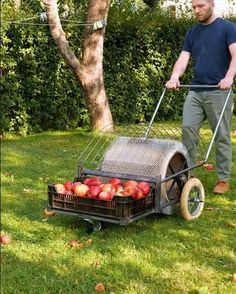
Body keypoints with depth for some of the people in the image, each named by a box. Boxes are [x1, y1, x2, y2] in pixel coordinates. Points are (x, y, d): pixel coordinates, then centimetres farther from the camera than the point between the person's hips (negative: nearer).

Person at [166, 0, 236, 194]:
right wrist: (175, 77, -14)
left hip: (218, 92, -5)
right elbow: (183, 59, 6)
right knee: (188, 129, -5)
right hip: (195, 91, 5)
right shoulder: (192, 33, 15)